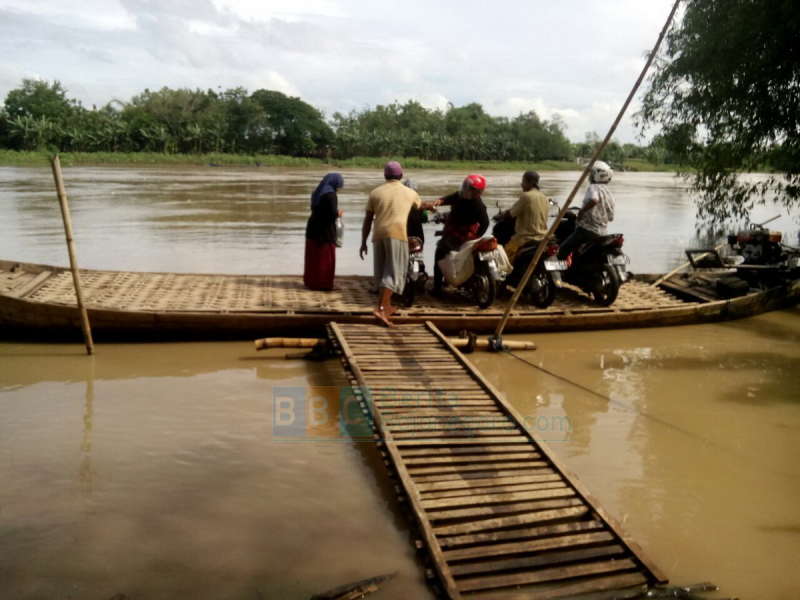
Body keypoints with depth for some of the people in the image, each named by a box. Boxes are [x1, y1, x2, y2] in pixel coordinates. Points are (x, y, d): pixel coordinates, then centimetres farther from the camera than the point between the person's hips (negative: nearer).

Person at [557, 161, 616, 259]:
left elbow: (593, 200, -33)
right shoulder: (610, 194, 15)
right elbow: (611, 217, 19)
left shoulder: (593, 187, -8)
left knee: (563, 249, -4)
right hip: (601, 233, 9)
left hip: (587, 229, -9)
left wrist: (581, 211, -20)